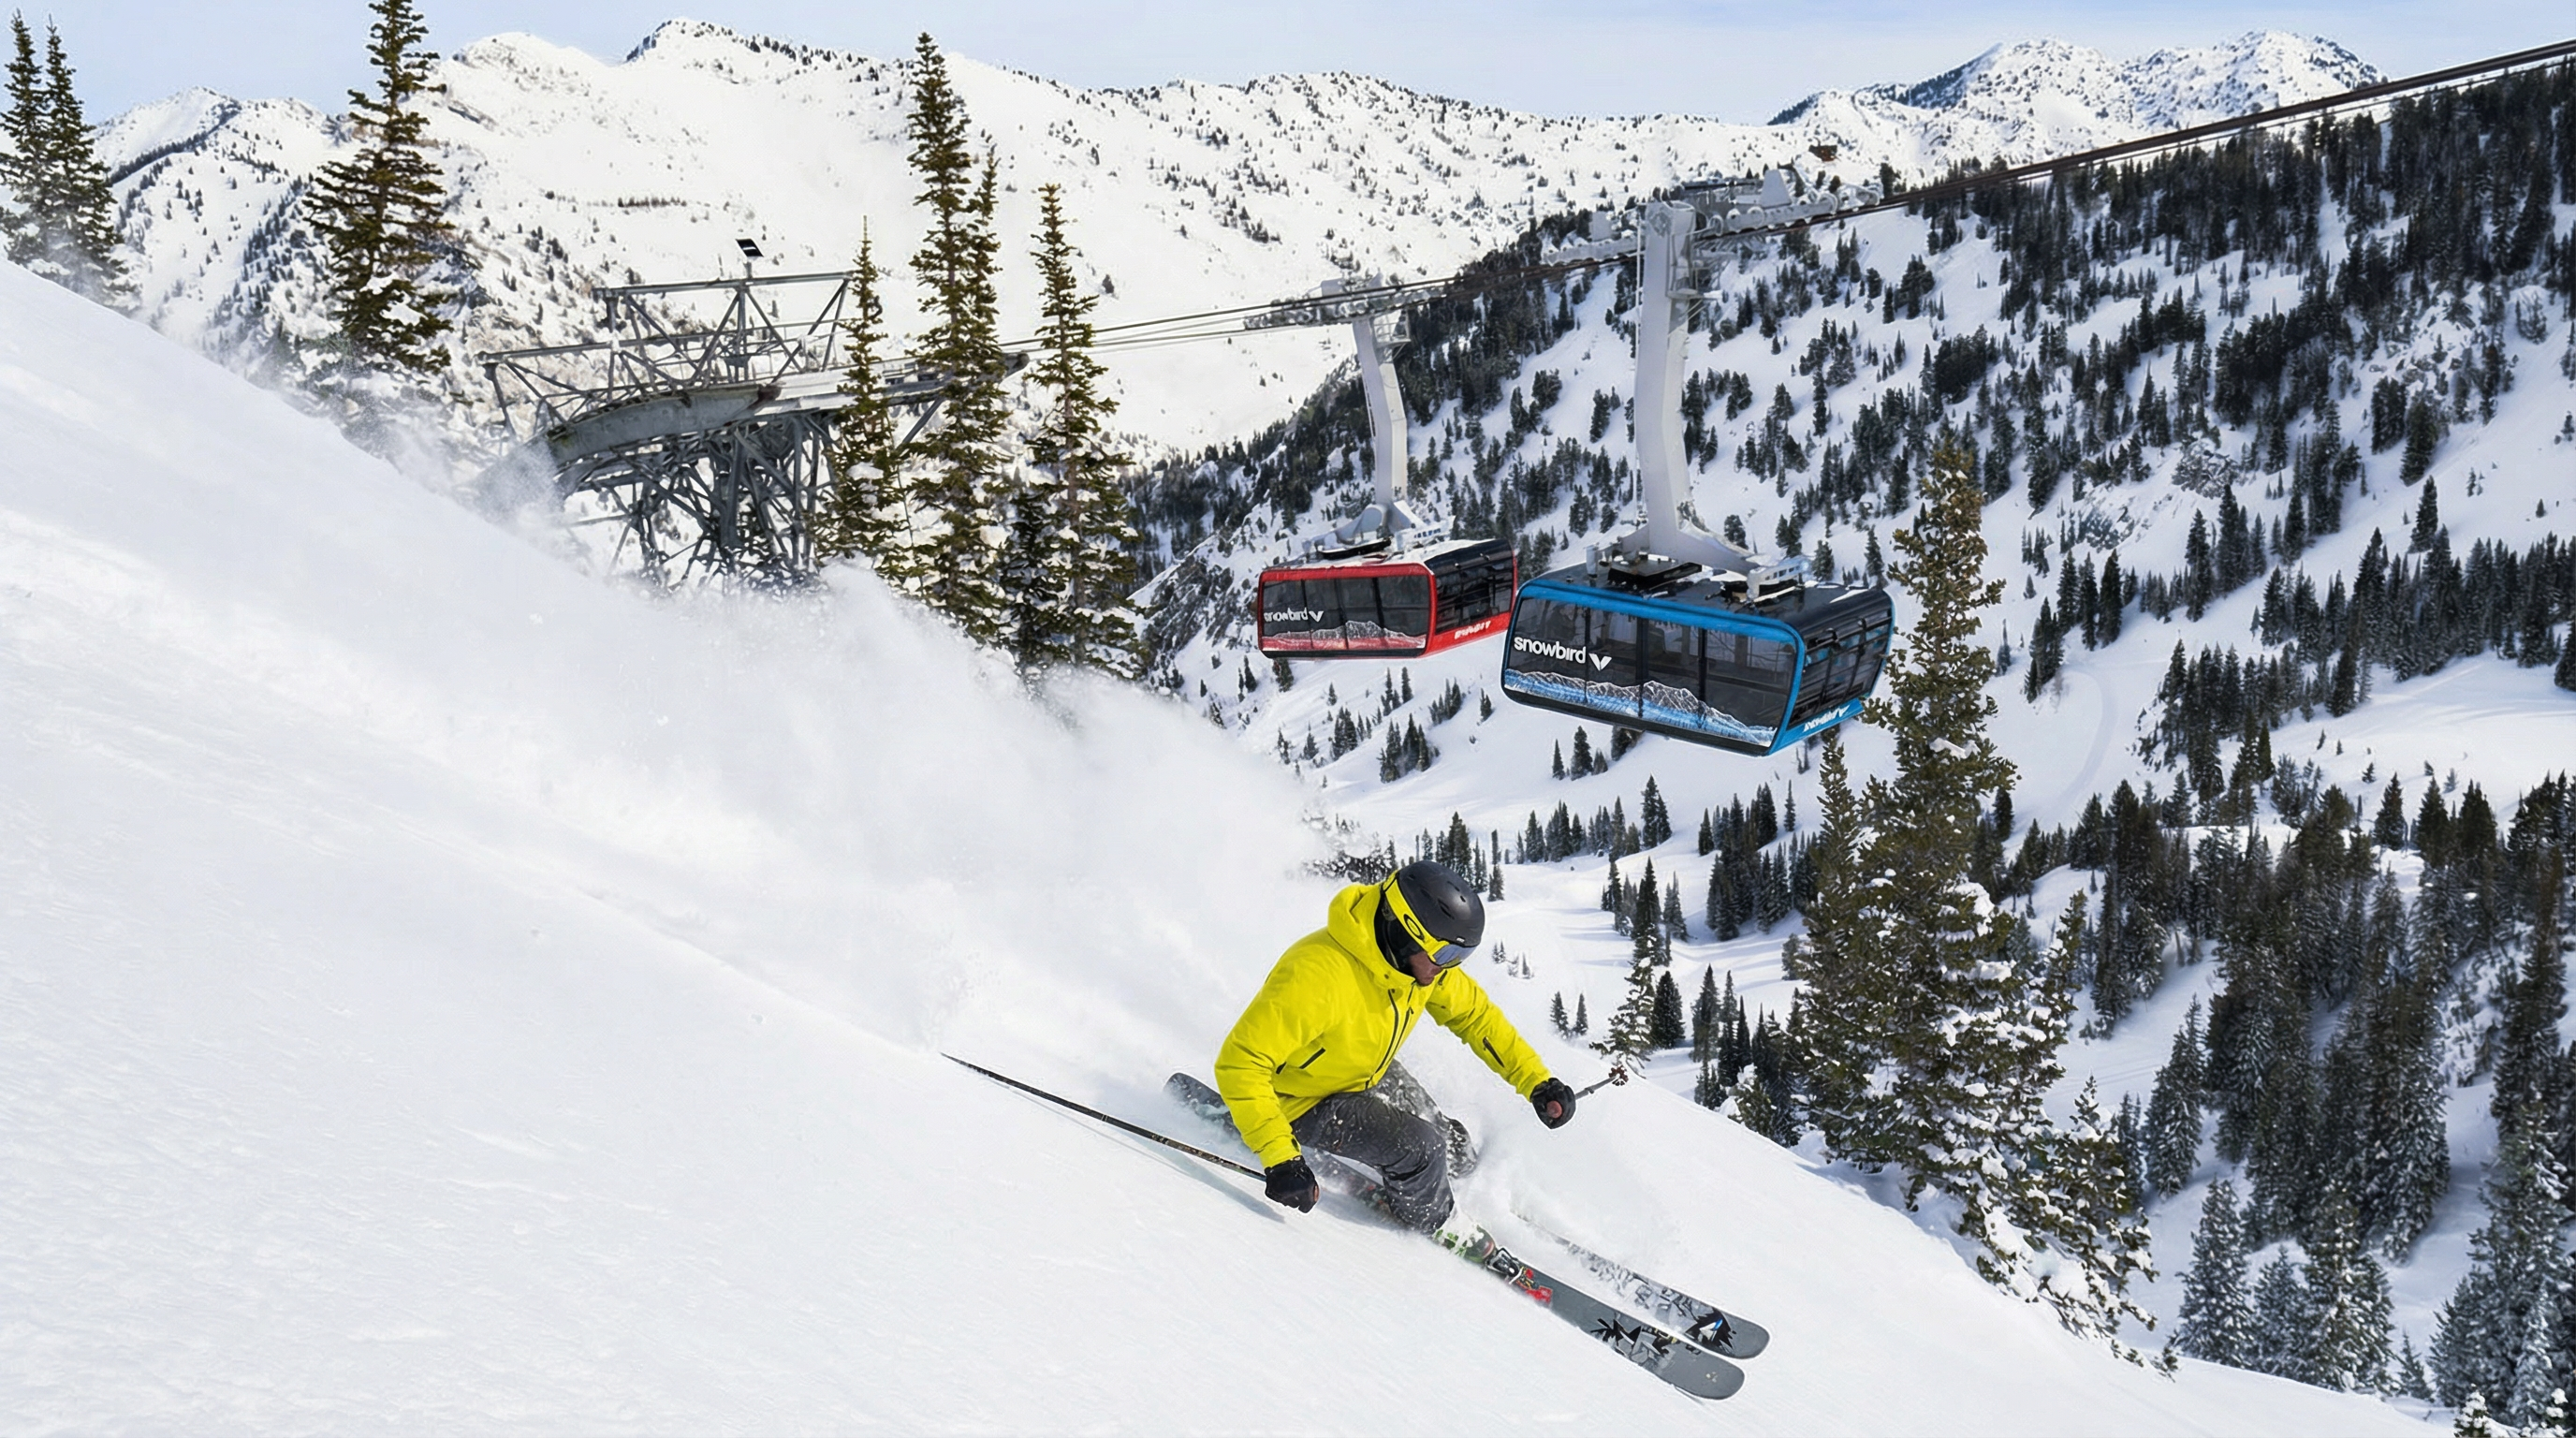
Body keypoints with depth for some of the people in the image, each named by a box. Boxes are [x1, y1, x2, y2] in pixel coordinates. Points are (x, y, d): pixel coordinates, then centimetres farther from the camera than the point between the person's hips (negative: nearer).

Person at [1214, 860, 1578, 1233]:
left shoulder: (1422, 958, -15)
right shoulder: (1314, 976, -39)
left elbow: (1475, 1014, 2)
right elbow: (1240, 1064, -38)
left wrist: (1537, 1081, -6)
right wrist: (1280, 1159, -43)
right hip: (1303, 1102, -8)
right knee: (1422, 1148, -17)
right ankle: (1430, 1228, 11)